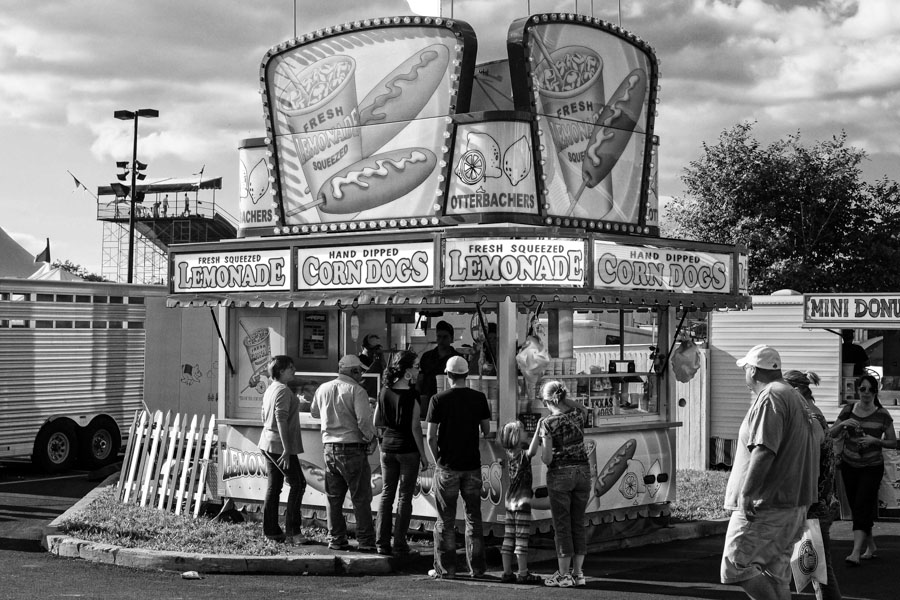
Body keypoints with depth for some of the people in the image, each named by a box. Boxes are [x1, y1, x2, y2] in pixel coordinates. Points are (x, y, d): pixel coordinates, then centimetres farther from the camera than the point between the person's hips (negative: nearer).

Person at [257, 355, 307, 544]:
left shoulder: (270, 389, 15)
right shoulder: (283, 390, -15)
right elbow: (281, 420, -21)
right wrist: (286, 449, -22)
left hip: (267, 444, 10)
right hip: (280, 445, -10)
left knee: (273, 486, 12)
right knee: (297, 483, -3)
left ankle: (271, 530, 14)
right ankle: (292, 531, -3)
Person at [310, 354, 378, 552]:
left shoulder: (323, 389, 7)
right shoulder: (356, 390, -12)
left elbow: (314, 412, 23)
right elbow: (364, 420, -19)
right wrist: (371, 438, -3)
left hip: (330, 447, 6)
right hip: (352, 449, -6)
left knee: (334, 497, 13)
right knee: (361, 498, 1)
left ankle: (336, 539, 16)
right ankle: (365, 541, 1)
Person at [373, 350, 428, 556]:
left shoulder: (384, 392, 3)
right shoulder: (411, 394, -13)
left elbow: (376, 422, 7)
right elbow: (415, 427, -14)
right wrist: (423, 455, -7)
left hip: (388, 446, 5)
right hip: (408, 448, -5)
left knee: (387, 494, 11)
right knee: (405, 497, 3)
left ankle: (382, 543, 9)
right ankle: (399, 544, 3)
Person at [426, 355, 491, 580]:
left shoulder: (438, 400, -8)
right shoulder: (479, 398, -1)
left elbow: (431, 437, -9)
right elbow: (487, 431, 4)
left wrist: (438, 460, 4)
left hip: (447, 466, -2)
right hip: (472, 466, 2)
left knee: (445, 519, 5)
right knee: (473, 517, 12)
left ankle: (445, 568, 7)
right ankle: (476, 567, 15)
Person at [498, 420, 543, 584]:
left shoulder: (509, 453, 6)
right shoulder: (522, 454, -16)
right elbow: (531, 451, -38)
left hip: (510, 502, 8)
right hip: (522, 501, -8)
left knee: (508, 538, 8)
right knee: (522, 539, -4)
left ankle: (507, 573, 11)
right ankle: (523, 574, -2)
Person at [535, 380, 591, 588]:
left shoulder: (548, 423, -13)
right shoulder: (578, 415, 1)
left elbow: (547, 459, -13)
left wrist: (540, 436, 1)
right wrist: (564, 398, 20)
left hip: (560, 474, -5)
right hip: (582, 471, 5)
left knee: (562, 525, 3)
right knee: (578, 523, 10)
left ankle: (564, 575, 6)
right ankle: (577, 573, 13)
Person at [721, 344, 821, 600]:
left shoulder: (769, 398, -13)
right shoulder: (796, 397, 19)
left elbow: (763, 450, -23)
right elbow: (818, 437, 26)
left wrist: (747, 493, -24)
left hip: (766, 505, -10)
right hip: (795, 502, 10)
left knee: (736, 565, -8)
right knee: (776, 574, 12)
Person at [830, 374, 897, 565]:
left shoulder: (882, 415, -6)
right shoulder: (848, 410, 1)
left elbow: (893, 442, 0)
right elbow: (831, 434, 3)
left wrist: (875, 440, -18)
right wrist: (843, 424, -17)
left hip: (872, 467, -4)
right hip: (849, 465, 4)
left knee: (862, 506, -13)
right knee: (856, 507, 9)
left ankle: (856, 552, -17)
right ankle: (871, 546, 27)